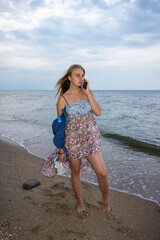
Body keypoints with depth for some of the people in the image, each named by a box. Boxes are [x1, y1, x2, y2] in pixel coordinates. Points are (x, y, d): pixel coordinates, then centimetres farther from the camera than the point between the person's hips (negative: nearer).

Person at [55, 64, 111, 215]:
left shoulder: (87, 92, 3)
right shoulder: (63, 99, -5)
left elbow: (98, 112, -6)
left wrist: (87, 93, -10)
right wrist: (61, 150, -1)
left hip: (91, 136, 2)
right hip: (73, 138, -1)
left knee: (102, 173, -2)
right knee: (75, 172, 14)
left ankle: (106, 201, 27)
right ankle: (80, 201, 39)